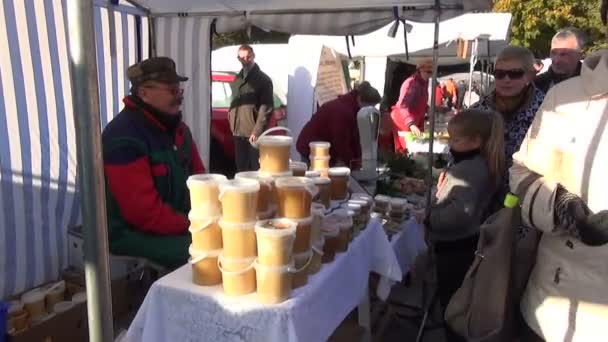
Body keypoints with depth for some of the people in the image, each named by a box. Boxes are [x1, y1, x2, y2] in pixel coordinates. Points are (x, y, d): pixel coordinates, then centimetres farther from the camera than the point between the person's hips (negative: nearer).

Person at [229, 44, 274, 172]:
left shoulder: (263, 79, -4)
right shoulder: (238, 78, 15)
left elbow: (266, 108, -10)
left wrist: (257, 131, -17)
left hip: (254, 133, -6)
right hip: (239, 132, 6)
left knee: (255, 169, -1)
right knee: (241, 168, 12)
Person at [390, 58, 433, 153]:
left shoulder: (424, 82, 4)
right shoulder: (410, 83, -22)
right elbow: (403, 106, -35)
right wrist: (411, 124, -48)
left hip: (416, 120, 8)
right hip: (402, 120, -8)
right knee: (405, 149, -7)